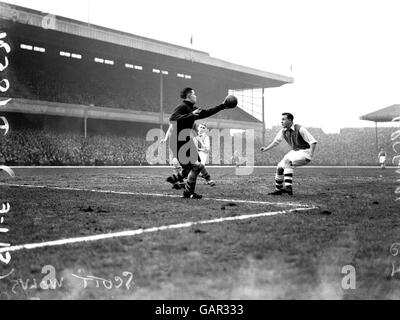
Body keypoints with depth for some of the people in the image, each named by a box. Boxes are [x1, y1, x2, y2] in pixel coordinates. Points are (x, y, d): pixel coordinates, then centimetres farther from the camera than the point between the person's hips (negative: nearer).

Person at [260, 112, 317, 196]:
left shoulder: (300, 129, -22)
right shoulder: (283, 131, -2)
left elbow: (313, 141, -20)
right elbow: (276, 141, 14)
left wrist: (311, 155, -29)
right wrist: (266, 148, 3)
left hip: (305, 151, -7)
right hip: (295, 151, 7)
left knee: (288, 161, -31)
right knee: (280, 167, -3)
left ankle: (288, 187, -34)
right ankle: (278, 189, 15)